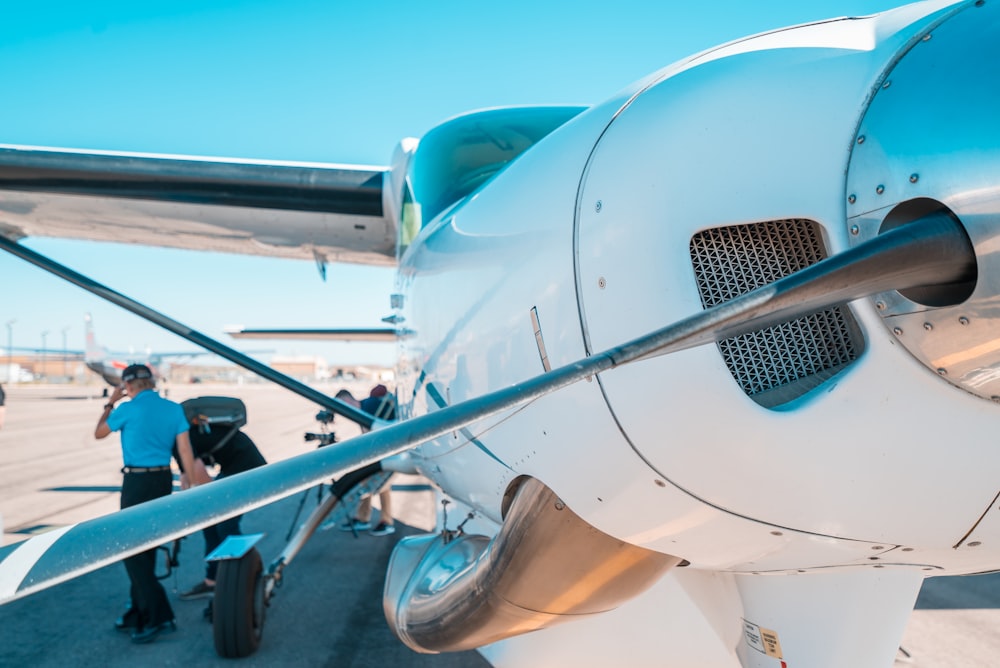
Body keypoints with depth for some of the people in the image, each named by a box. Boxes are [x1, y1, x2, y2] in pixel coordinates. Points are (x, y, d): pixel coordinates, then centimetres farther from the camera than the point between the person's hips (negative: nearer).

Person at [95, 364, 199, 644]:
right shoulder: (174, 409, 3)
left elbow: (99, 433, 7)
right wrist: (191, 485, 5)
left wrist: (110, 403, 18)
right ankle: (139, 613, 24)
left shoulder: (127, 409, -11)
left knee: (133, 550, 0)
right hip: (163, 479, 6)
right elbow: (185, 449, 1)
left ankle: (159, 617, -6)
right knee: (146, 549, 16)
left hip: (137, 482, -6)